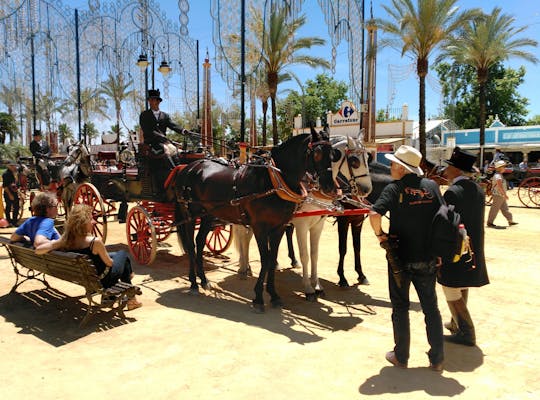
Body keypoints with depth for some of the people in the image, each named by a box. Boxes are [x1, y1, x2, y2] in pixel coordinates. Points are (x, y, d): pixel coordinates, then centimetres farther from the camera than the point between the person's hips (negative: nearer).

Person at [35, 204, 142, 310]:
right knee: (123, 254, 23)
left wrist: (53, 243, -6)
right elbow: (109, 263, -20)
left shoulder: (66, 240, -18)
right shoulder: (95, 242, -33)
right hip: (103, 280, -6)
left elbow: (38, 249, -24)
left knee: (113, 254, 31)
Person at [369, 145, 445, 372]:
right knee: (431, 307, 16)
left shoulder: (394, 188, -13)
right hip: (427, 259, 4)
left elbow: (375, 214, -28)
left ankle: (401, 357, 24)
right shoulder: (432, 186, 1)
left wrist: (379, 234, -11)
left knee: (400, 308, 12)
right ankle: (436, 360, 24)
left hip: (401, 258, -3)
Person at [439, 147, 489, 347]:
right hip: (473, 252, 9)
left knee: (452, 292, 5)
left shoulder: (452, 192, -21)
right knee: (462, 289, 22)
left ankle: (466, 332, 11)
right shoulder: (478, 190, 4)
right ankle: (457, 323, 37)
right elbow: (477, 220, 10)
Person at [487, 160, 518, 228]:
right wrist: (505, 194, -25)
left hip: (501, 195, 10)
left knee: (505, 208, 14)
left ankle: (510, 221, 22)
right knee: (495, 209, -3)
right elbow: (500, 186, -28)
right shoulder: (498, 176, -20)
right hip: (498, 195, -10)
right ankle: (489, 223, 4)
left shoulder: (499, 175, 14)